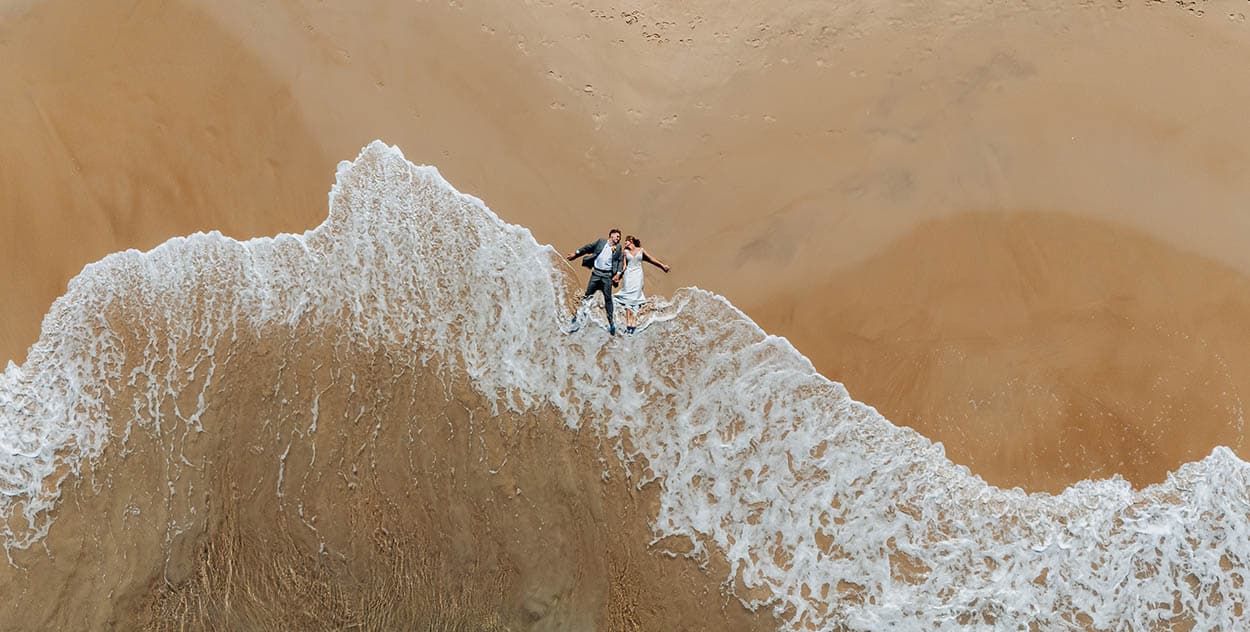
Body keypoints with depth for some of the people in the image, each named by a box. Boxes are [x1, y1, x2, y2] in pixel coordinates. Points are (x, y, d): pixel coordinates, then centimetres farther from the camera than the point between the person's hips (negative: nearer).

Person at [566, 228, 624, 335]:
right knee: (587, 295, 3)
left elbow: (620, 260, 7)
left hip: (607, 275, 0)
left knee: (608, 298, 0)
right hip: (596, 273, 0)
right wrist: (576, 253, 12)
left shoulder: (618, 247, 7)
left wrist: (618, 273, -4)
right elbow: (587, 248, 11)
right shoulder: (601, 242, 5)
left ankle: (610, 321, 5)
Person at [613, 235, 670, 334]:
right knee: (628, 299, -6)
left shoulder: (641, 250, 8)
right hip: (628, 276, 0)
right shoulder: (626, 252, 8)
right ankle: (628, 324, -9)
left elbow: (651, 259, 13)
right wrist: (619, 275, -1)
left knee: (635, 299, -6)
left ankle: (634, 324, -9)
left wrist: (663, 265, 14)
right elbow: (624, 265, 8)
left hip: (637, 276, 0)